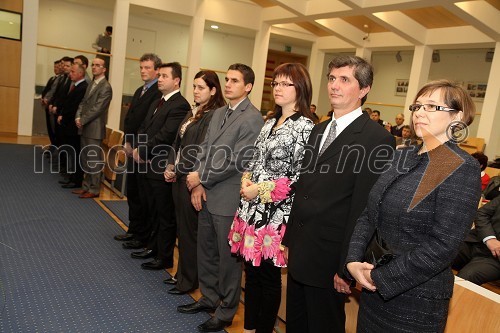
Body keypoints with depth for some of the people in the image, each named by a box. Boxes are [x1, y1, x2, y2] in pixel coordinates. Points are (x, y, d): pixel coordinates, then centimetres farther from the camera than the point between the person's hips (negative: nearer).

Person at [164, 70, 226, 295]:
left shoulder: (214, 116, -14)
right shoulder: (192, 113, 13)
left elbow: (201, 151, -18)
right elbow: (178, 143, 15)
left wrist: (177, 170, -11)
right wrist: (170, 166, 2)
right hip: (179, 177, 8)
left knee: (189, 230, 2)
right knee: (181, 228, 16)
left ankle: (189, 280, 17)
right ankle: (182, 273, 30)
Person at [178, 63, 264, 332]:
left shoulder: (252, 119, -13)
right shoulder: (218, 113, 13)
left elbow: (237, 161, -18)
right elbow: (205, 149, 11)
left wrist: (201, 178, -12)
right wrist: (198, 184, -2)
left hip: (228, 199, -8)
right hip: (207, 195, 8)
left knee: (228, 257, 6)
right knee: (206, 251, 19)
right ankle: (209, 298, 38)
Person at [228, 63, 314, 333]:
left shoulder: (305, 126, -10)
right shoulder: (270, 123, 13)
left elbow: (301, 177, -16)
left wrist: (261, 189, -16)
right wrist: (246, 181, -1)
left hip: (276, 213, -7)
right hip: (252, 208, 7)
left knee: (268, 276, 7)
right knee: (251, 271, 16)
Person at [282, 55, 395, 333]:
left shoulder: (378, 140, -15)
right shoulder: (319, 130, 10)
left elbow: (364, 209, -17)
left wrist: (347, 268, -16)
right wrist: (289, 240, 13)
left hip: (328, 261, -7)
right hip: (299, 255, 7)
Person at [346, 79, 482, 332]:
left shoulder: (462, 169, -15)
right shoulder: (400, 157, 5)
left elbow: (443, 246, -21)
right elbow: (368, 214, 5)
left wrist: (380, 277, -16)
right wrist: (353, 260, -9)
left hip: (417, 298, -6)